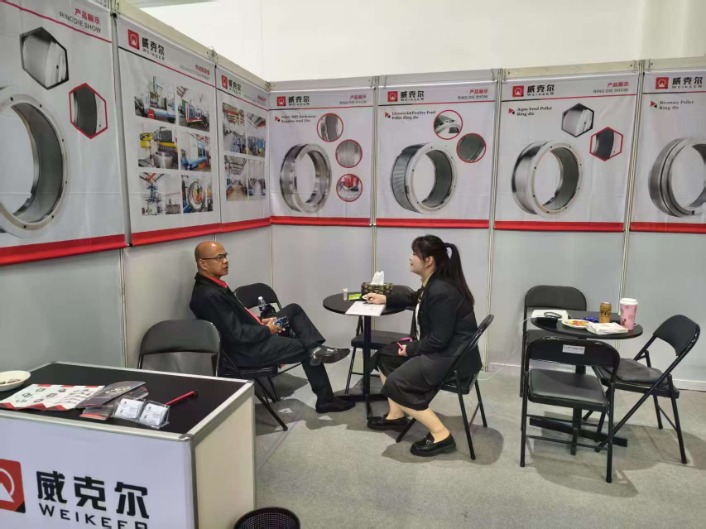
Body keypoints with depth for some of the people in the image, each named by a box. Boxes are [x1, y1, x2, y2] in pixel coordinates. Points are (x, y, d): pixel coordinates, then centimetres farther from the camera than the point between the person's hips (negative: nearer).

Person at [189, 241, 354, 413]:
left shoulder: (212, 285, 4)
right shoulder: (209, 295, -27)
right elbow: (237, 334, -28)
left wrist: (260, 322, 5)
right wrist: (267, 330, -13)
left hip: (253, 337, 10)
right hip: (246, 351, -10)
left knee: (294, 310, 11)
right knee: (307, 350, 4)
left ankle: (317, 348, -4)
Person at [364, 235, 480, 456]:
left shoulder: (442, 292, -27)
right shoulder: (432, 284, 3)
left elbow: (439, 339, -26)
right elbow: (415, 299, 27)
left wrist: (411, 350, -13)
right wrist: (385, 299, 23)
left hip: (453, 356, -11)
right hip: (438, 348, 11)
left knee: (396, 384, -18)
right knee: (385, 356, 13)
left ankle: (441, 435, -10)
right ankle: (396, 415, 22)